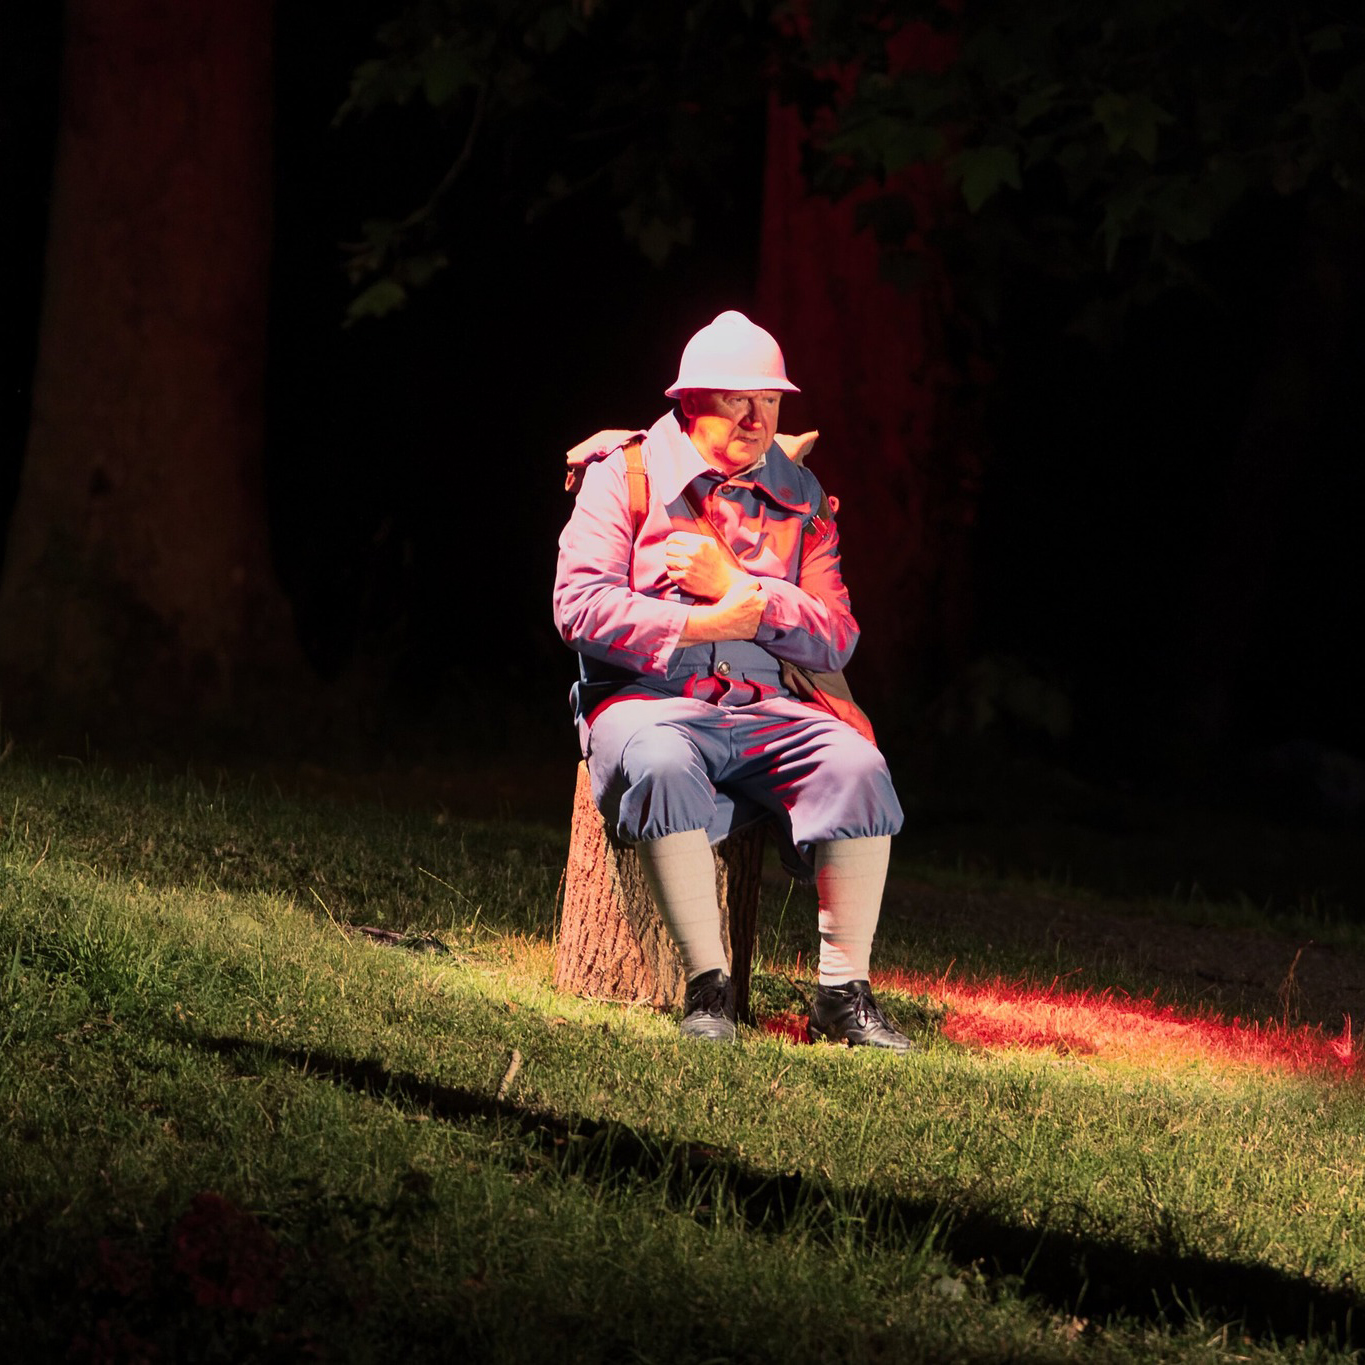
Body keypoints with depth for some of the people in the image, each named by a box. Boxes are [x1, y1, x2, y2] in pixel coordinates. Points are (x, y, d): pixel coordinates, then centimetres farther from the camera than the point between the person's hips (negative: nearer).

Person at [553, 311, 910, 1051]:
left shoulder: (797, 495, 14)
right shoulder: (627, 472, 4)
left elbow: (836, 637, 5)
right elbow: (579, 606, -8)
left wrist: (735, 587, -8)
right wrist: (700, 626, -15)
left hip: (760, 708, 3)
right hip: (646, 696, -3)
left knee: (855, 765, -26)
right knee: (664, 765, -39)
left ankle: (843, 992, -22)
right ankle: (707, 988, -34)